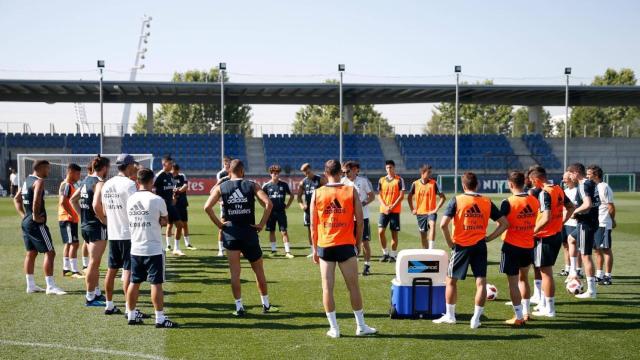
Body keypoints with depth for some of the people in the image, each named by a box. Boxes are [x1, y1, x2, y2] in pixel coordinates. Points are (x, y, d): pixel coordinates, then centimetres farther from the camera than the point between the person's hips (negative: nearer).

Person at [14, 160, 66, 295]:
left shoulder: (27, 181, 15)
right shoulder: (39, 181, -14)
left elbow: (16, 199, 23)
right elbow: (36, 200, -29)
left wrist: (23, 215, 17)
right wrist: (35, 215, -18)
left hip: (26, 222, 10)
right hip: (36, 223, -10)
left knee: (31, 253, 15)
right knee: (49, 252, -7)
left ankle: (31, 285, 19)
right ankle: (51, 286, -9)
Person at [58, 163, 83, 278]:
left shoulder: (70, 185, 15)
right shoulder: (67, 185, -15)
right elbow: (62, 201, -25)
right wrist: (70, 214, -21)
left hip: (71, 219, 10)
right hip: (68, 219, -10)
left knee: (69, 244, 13)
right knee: (74, 243, -12)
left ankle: (66, 269, 19)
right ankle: (74, 271, -13)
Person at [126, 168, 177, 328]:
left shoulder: (130, 199, 3)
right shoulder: (157, 200, -13)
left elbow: (129, 220, 13)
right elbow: (164, 221, -3)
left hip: (135, 249, 5)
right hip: (153, 249, -5)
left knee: (134, 282, 13)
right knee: (156, 283, -2)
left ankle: (131, 315, 22)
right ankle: (160, 318, 1)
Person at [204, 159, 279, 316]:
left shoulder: (221, 187, 1)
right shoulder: (251, 185, -2)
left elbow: (207, 207, -11)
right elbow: (268, 203, -14)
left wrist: (218, 223, -2)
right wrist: (261, 224, -7)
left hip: (230, 233, 0)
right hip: (249, 232, 0)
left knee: (235, 272, 5)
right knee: (259, 271, 13)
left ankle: (239, 307, 4)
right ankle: (266, 305, 21)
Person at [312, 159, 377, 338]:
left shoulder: (317, 193, 1)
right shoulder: (351, 191, -1)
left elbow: (313, 224, 2)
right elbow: (359, 221, -2)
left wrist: (315, 249, 9)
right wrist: (358, 243, 10)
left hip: (325, 246, 0)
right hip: (346, 245, 0)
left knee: (327, 288, 5)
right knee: (353, 286, 8)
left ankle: (333, 328, 5)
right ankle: (361, 326, 14)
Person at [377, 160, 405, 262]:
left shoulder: (399, 180, -1)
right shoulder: (381, 180, 9)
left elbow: (401, 196, -5)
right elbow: (379, 195, 8)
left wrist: (392, 206, -13)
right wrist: (385, 206, -8)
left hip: (395, 210, -3)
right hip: (383, 210, 3)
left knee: (394, 232, 1)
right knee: (381, 231, -6)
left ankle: (393, 255, 9)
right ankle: (385, 253, 9)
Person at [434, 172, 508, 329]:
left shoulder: (456, 201, -5)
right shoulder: (487, 202, 4)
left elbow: (443, 224, -14)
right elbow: (504, 223, 4)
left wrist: (450, 242, -1)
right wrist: (488, 238, 5)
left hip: (461, 245, -2)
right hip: (480, 246, 2)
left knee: (451, 280, 14)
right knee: (481, 282, 4)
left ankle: (450, 316, 20)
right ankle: (476, 319, 2)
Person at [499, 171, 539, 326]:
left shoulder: (508, 203, -17)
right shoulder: (534, 201, -1)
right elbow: (537, 222, 9)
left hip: (511, 246, -6)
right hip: (528, 246, 6)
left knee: (513, 282, 2)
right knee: (524, 278, 22)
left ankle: (518, 316, 2)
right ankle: (525, 312, 28)